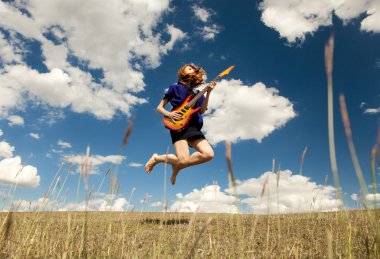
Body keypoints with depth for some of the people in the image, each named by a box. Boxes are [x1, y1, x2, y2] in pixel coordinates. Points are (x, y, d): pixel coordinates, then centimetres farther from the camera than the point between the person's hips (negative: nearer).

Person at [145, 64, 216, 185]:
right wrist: (169, 114, -10)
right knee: (184, 159, -22)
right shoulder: (175, 88, 12)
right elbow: (159, 107, 11)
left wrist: (208, 93, -7)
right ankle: (157, 158, 8)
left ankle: (177, 166, 4)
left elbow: (202, 111, 4)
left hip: (194, 127, 5)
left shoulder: (198, 92, 23)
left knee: (208, 154, -17)